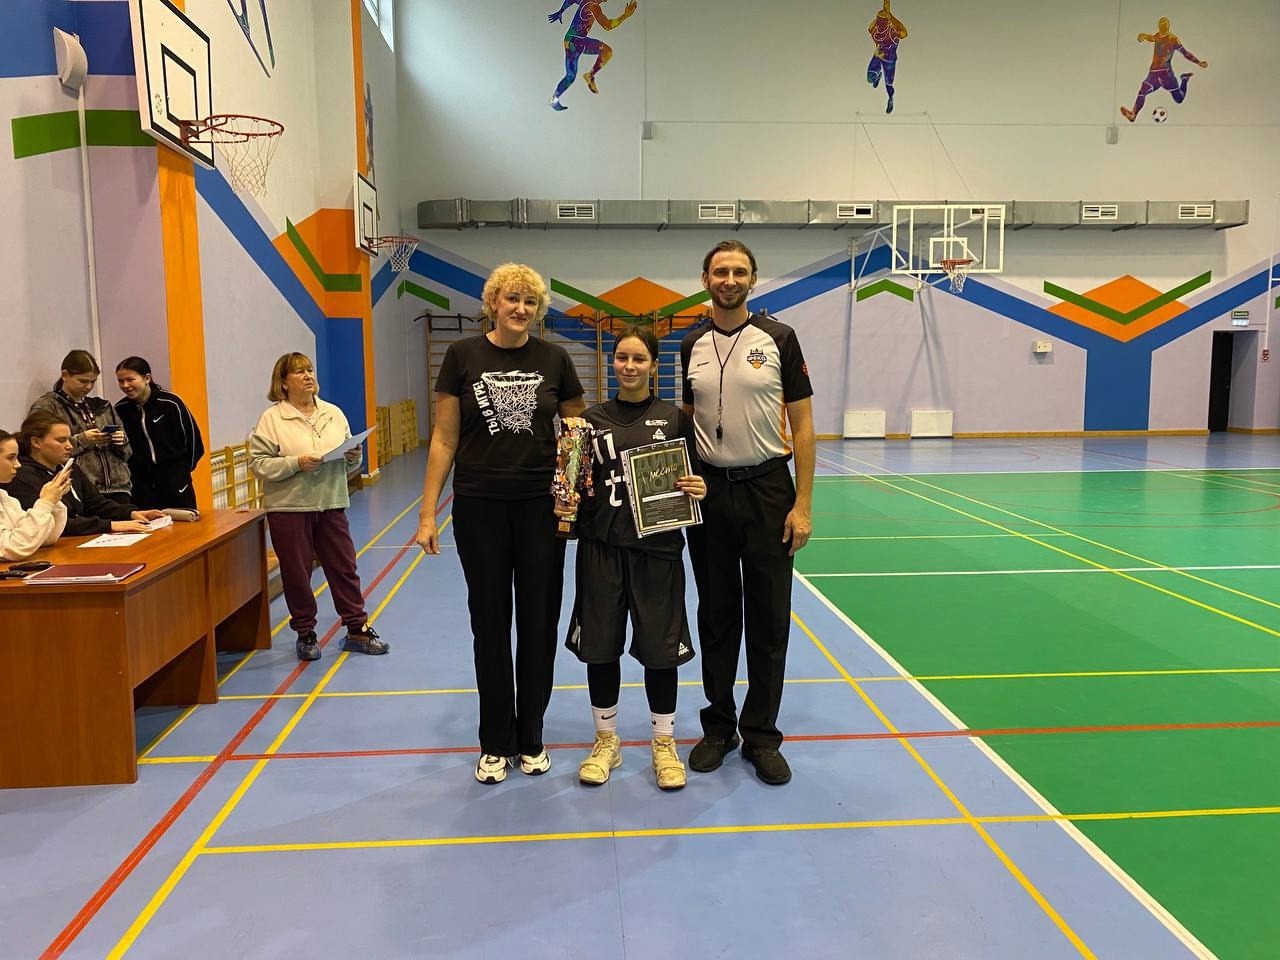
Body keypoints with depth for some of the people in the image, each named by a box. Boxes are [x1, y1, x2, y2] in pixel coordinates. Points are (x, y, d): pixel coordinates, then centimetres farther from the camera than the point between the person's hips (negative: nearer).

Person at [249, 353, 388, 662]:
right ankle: (305, 634, 22)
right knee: (297, 574, 7)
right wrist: (297, 463, -21)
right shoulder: (271, 419, -5)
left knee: (344, 568, 8)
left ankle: (357, 629, 19)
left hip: (331, 505, 4)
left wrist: (353, 456, -7)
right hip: (288, 509, -3)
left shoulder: (333, 413, 8)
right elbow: (258, 463, -10)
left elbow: (349, 458, 15)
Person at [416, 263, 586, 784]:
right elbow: (444, 439, -1)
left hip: (541, 506, 1)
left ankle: (531, 739, 25)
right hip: (479, 507, -1)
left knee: (538, 622, 8)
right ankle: (496, 743, 24)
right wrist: (427, 513, -5)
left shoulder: (553, 359, 1)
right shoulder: (462, 356, -1)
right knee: (490, 623, 8)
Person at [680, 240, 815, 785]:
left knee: (768, 621, 4)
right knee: (716, 618, 11)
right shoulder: (691, 346, 7)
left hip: (768, 490, -2)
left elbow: (802, 424, -3)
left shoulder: (779, 340, -2)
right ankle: (718, 726, 25)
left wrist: (803, 504, -9)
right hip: (709, 492, 3)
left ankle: (761, 736, 18)